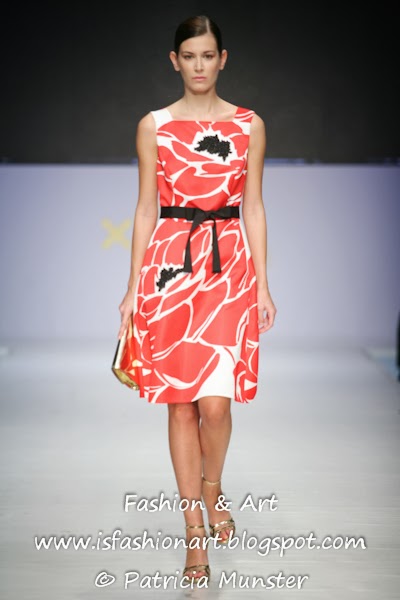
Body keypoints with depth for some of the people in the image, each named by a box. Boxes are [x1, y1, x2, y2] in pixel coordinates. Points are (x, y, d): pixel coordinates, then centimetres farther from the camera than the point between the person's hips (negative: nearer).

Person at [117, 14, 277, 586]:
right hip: (169, 263, 0)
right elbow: (146, 207, 7)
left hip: (229, 266, 0)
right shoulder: (153, 126, 6)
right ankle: (195, 531, 14)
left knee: (216, 401, -9)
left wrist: (263, 284, 3)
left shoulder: (249, 126, 6)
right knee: (181, 402, 3)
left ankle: (211, 490, 22)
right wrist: (134, 287, 3)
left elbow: (253, 207, 8)